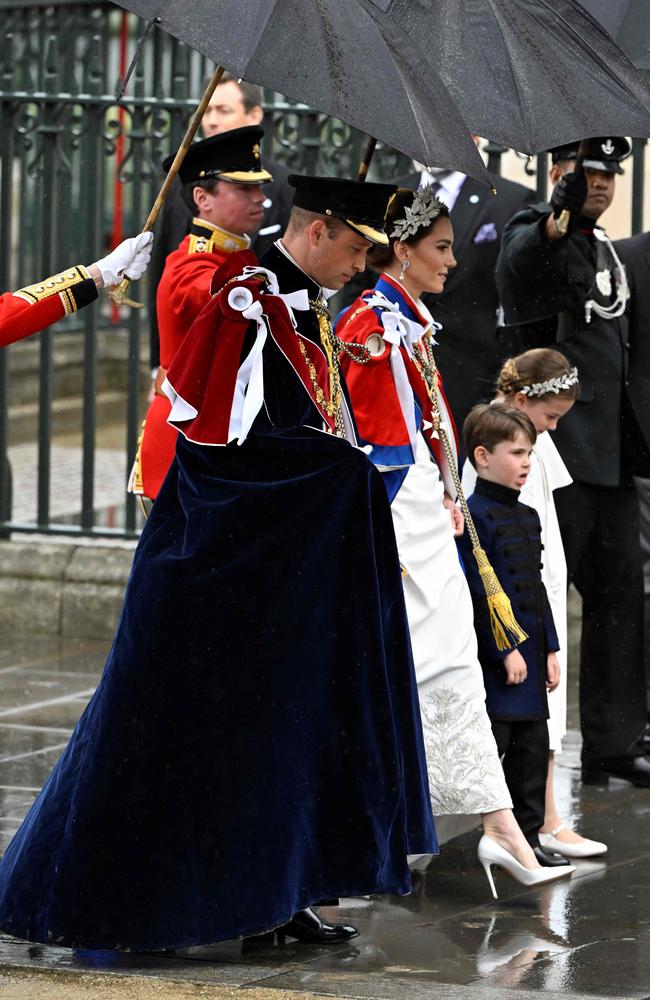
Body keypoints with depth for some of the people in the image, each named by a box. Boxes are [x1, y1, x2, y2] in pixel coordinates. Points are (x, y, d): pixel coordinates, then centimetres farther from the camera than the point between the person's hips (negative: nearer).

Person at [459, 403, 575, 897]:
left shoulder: (528, 517, 15)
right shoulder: (475, 517, -13)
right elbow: (476, 594, -18)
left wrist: (550, 649, 15)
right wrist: (504, 651, -19)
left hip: (529, 656, 9)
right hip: (494, 661, -9)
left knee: (532, 749, 11)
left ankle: (528, 839, 17)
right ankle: (493, 842, 0)